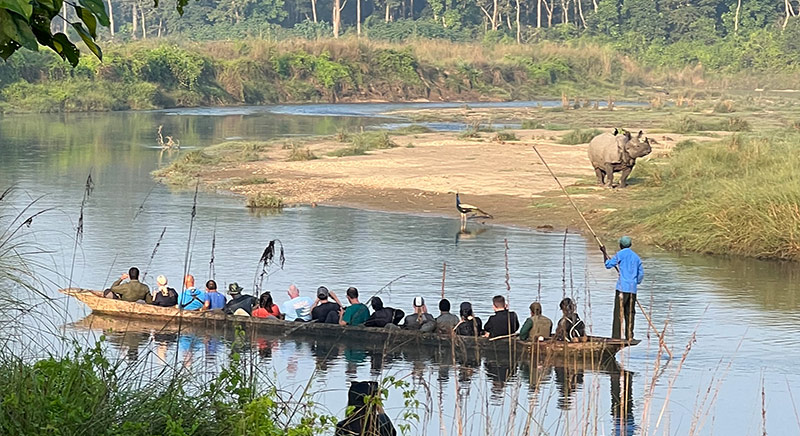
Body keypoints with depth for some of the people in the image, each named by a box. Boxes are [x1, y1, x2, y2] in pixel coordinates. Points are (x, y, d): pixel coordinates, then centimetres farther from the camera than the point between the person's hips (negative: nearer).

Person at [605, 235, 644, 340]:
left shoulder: (620, 254, -2)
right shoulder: (636, 257, 14)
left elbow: (608, 265, 5)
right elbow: (641, 273, 15)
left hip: (622, 287, -5)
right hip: (633, 290, 5)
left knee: (618, 313, -7)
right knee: (630, 313, 10)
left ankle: (616, 336, -14)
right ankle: (629, 336, 10)